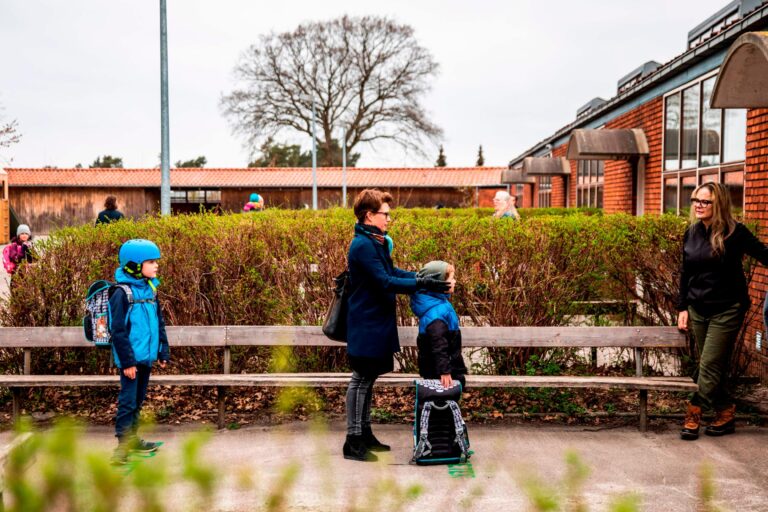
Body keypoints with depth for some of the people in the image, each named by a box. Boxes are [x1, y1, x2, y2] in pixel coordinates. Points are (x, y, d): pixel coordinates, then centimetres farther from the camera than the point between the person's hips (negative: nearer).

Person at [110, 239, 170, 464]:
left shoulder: (150, 289, 9)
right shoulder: (122, 293, -14)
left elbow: (159, 323, 15)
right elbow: (119, 331, -16)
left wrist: (163, 352, 12)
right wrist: (127, 361, -18)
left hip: (147, 357, 8)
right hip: (131, 359, -8)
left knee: (138, 401, 18)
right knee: (128, 402, -5)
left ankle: (132, 438, 30)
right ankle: (123, 445, 0)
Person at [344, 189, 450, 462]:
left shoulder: (377, 242, 12)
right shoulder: (362, 245, -20)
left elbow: (391, 271, 15)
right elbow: (385, 282, -23)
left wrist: (422, 276, 3)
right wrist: (422, 283, -22)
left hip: (377, 323, 10)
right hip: (365, 325, -10)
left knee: (367, 379, 16)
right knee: (361, 380, -3)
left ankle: (365, 433, 26)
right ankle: (353, 441, 5)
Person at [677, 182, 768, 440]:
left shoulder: (734, 232, -12)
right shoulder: (691, 233, 4)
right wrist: (683, 308, 11)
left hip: (727, 310, -5)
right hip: (698, 310, 6)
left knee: (710, 366, -5)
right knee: (712, 367, 11)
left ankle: (694, 414, 6)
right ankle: (725, 414, 23)